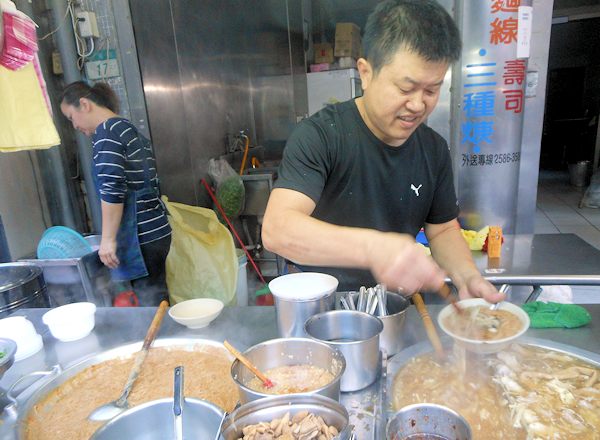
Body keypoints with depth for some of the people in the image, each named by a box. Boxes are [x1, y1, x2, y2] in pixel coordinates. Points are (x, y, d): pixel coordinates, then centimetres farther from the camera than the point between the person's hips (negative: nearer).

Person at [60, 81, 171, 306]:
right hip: (155, 229, 9)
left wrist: (108, 239, -14)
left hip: (140, 236, -9)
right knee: (157, 300, 15)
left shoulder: (105, 132, -9)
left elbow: (112, 190, -18)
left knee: (150, 304, 0)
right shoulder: (128, 129, 18)